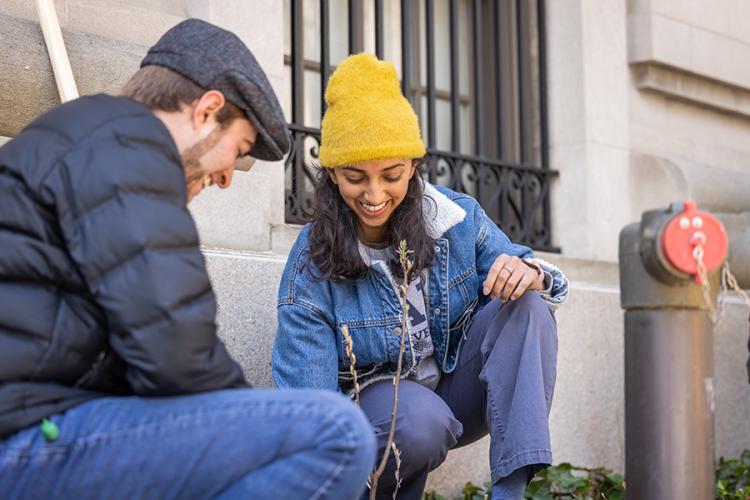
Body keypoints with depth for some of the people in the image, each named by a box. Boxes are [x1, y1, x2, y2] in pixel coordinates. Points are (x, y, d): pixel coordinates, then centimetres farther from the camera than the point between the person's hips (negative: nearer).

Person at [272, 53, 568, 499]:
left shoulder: (458, 217, -9)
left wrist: (531, 273, -26)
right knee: (420, 417, -39)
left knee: (526, 303, -22)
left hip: (459, 391, 4)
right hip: (373, 405, -3)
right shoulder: (312, 265, -17)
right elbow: (308, 396, -21)